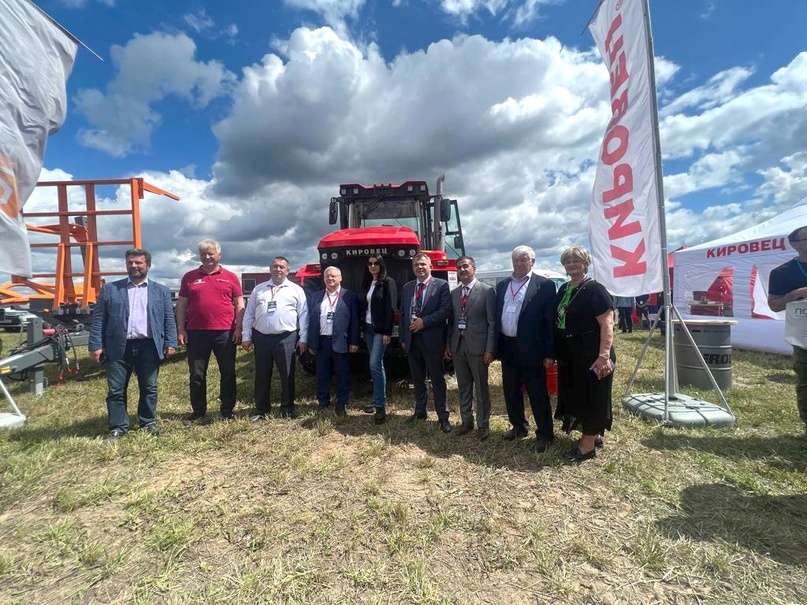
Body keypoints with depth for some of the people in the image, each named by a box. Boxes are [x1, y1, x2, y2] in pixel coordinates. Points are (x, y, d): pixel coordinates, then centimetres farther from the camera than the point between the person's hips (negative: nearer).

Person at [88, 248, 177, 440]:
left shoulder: (161, 291, 9)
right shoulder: (109, 289, 9)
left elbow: (169, 319, 6)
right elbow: (98, 319, 6)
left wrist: (170, 343, -4)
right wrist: (96, 345, -2)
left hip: (149, 347, 0)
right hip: (118, 347, 0)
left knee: (149, 388, 8)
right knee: (116, 390, 5)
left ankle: (148, 422, 22)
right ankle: (118, 427, 18)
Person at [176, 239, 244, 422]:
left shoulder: (230, 277, 5)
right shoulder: (189, 277, 9)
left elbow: (239, 303, 4)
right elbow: (181, 304, 9)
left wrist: (238, 328, -4)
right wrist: (181, 329, 1)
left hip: (225, 332, -1)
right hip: (196, 332, 1)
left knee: (228, 373, 6)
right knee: (197, 374, 9)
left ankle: (228, 410, 18)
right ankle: (198, 410, 24)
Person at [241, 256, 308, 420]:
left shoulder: (296, 290, 4)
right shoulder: (258, 289, 12)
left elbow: (303, 315, 1)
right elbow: (249, 314, 11)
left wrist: (303, 338, -4)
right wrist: (246, 336, 5)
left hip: (286, 338, -2)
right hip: (261, 337, 3)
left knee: (287, 375, 5)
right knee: (262, 376, 9)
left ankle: (287, 408, 19)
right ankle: (261, 409, 21)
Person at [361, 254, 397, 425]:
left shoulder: (388, 282, -7)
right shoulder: (368, 283, 13)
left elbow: (391, 308, -13)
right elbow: (365, 306, 15)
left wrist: (387, 332, -18)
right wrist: (363, 328, 12)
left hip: (381, 329, -7)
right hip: (369, 328, 7)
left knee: (375, 365, -13)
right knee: (376, 365, 11)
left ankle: (380, 406, -8)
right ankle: (379, 401, 20)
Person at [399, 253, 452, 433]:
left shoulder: (441, 285, -3)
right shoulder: (407, 287, 13)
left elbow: (446, 310, -13)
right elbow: (402, 314, 13)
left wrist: (424, 321, -17)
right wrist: (402, 338, 8)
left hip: (432, 339, -5)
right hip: (411, 339, 5)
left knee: (437, 379, 2)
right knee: (417, 378, 16)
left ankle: (443, 416, 12)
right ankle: (420, 411, 30)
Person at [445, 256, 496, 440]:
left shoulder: (487, 291, -6)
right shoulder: (454, 293, 10)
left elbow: (492, 322, -8)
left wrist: (490, 349, -12)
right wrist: (448, 344, 8)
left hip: (477, 346, -5)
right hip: (457, 346, 5)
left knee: (481, 388, 6)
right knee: (463, 387, 14)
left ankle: (483, 424, 21)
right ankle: (466, 421, 28)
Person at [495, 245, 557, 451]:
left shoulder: (544, 285, -6)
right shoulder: (501, 286, 11)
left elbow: (550, 321, -9)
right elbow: (497, 316, 12)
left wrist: (549, 353, -12)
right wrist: (496, 346, 7)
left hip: (531, 349, -5)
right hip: (507, 348, 6)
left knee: (538, 395, 5)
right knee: (511, 392, 17)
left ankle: (545, 434, 21)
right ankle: (519, 426, 35)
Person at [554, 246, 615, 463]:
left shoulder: (594, 289, -13)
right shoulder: (564, 289, 10)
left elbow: (607, 324, -20)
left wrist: (604, 355, -28)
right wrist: (555, 351, 14)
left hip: (590, 356, -8)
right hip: (569, 356, 8)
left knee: (591, 398, 4)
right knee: (575, 397, 17)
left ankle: (588, 446, 16)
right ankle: (592, 435, 35)